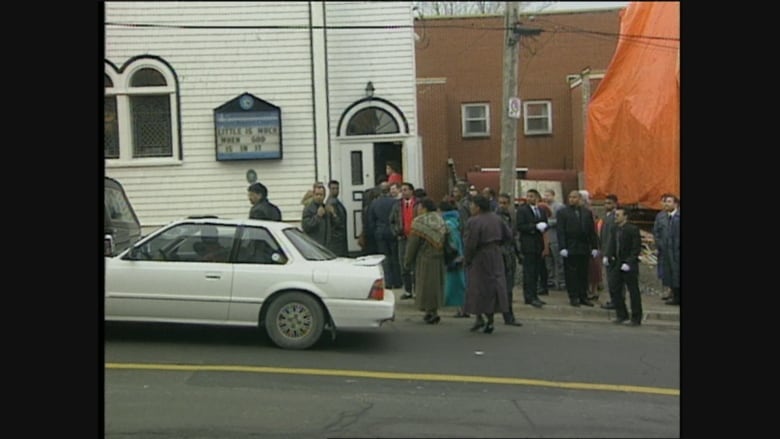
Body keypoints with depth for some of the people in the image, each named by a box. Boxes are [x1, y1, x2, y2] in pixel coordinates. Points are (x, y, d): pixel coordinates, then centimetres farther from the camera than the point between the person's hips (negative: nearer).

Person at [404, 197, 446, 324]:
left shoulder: (419, 222, -12)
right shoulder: (440, 220, 6)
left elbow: (412, 243, -11)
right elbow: (444, 240, 6)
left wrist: (408, 261, -3)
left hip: (424, 258, -6)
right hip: (439, 257, 6)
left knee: (425, 285, 2)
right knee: (436, 283, 14)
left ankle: (430, 311, 0)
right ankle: (434, 311, 19)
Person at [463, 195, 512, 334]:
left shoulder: (474, 221, -19)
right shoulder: (496, 218, 4)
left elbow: (470, 244, -20)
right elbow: (508, 235, 10)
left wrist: (466, 259, -7)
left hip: (479, 258, -7)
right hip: (496, 256, 7)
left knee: (478, 288, 5)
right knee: (493, 285, 11)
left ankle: (479, 317, 3)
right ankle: (490, 320, 14)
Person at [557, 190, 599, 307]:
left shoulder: (587, 212, 10)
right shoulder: (563, 212, -1)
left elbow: (592, 231, 9)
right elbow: (560, 231, -5)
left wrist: (594, 247, 4)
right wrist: (562, 248, -13)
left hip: (584, 248, 3)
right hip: (570, 248, -3)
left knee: (583, 274, 7)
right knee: (571, 274, 0)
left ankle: (583, 297, 13)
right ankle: (573, 297, 8)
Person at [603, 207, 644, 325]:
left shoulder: (632, 229, -12)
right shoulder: (613, 229, 7)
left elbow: (637, 248, -13)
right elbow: (610, 244, 8)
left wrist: (628, 263, -19)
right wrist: (606, 256, -9)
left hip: (629, 266, -6)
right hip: (617, 264, 6)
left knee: (634, 292, 3)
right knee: (614, 289, 6)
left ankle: (636, 319, 13)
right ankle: (622, 315, 20)